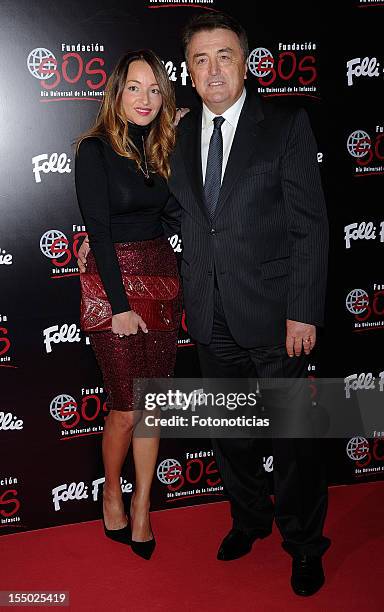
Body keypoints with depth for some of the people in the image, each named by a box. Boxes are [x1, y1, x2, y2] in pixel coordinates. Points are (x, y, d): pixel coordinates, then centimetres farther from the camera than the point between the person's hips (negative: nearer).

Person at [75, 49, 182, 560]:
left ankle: (141, 508, 22)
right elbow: (99, 230, -13)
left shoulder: (160, 148, 10)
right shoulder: (96, 149, -8)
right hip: (114, 286, -5)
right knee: (127, 408, 1)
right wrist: (120, 305, -16)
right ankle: (112, 495, 26)